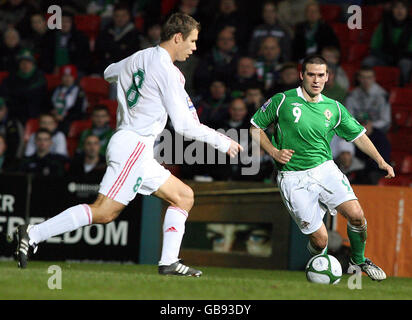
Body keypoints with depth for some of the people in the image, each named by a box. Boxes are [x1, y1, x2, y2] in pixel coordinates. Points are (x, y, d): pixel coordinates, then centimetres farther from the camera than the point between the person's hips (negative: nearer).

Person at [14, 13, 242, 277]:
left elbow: (109, 73, 35)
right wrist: (222, 142, -2)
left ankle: (169, 262, 4)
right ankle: (33, 233, -14)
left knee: (184, 196, 11)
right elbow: (184, 125, -13)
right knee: (103, 212, -15)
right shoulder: (167, 72, -12)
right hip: (134, 147, -10)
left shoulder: (138, 58, 12)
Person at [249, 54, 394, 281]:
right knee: (320, 240, -11)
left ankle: (358, 261, 11)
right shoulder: (282, 101, -3)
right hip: (294, 178, -3)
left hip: (325, 169, 3)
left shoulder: (334, 108, 7)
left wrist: (380, 161, 5)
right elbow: (255, 128, 6)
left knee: (356, 215, -17)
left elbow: (358, 135, 16)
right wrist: (274, 152, -8)